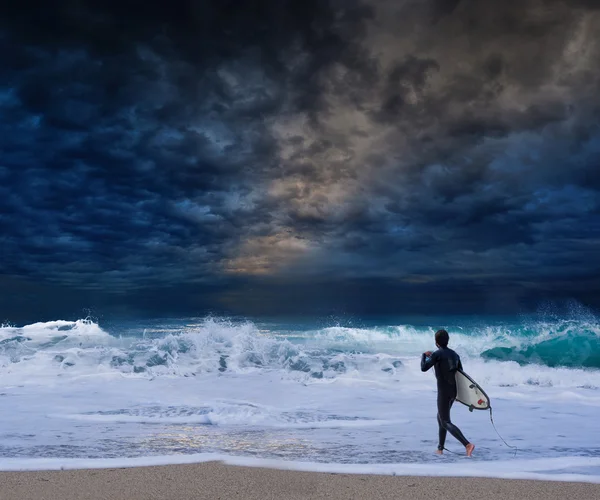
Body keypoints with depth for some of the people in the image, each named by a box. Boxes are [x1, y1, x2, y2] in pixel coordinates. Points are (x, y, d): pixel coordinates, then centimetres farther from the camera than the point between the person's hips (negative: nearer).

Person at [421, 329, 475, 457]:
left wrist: (424, 356, 4)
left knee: (446, 423, -4)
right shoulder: (455, 354, 9)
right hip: (453, 391, 8)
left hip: (443, 392, -8)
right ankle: (440, 448, 25)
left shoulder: (437, 354, -14)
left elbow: (424, 368, -13)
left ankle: (467, 444, -21)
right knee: (440, 417, 21)